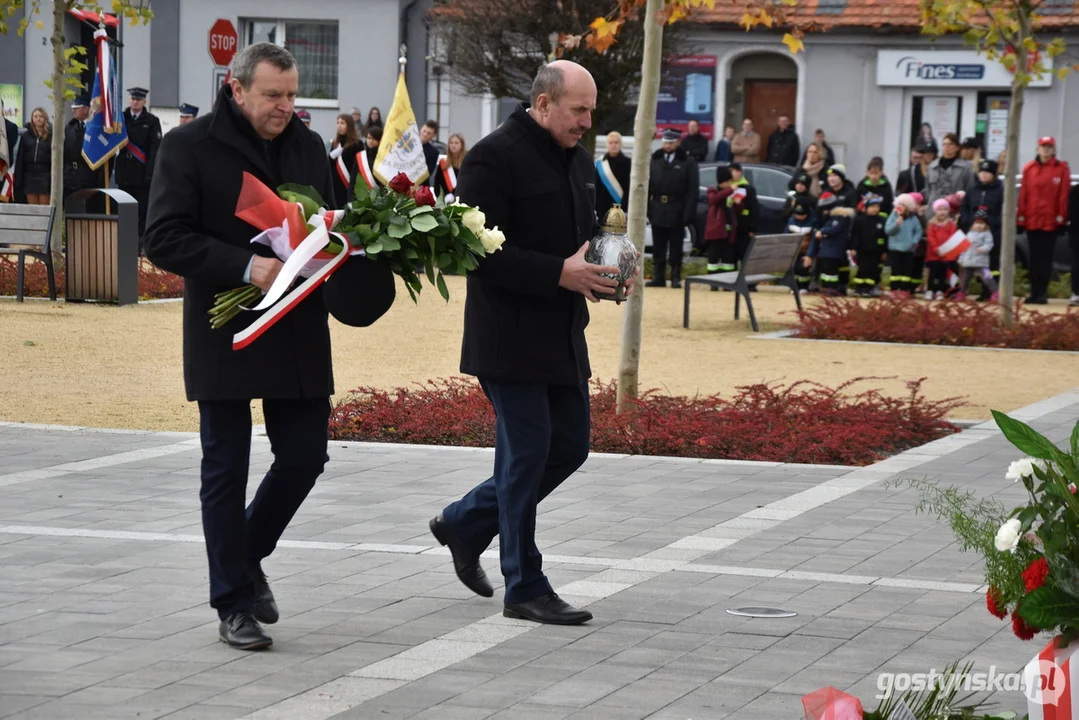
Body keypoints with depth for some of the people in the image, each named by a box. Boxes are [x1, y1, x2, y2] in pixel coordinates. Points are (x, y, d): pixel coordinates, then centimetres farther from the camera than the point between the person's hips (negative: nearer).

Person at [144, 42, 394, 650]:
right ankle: (234, 605, 12)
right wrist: (246, 266, -23)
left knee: (305, 456, 5)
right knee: (226, 469, 3)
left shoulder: (308, 145, 10)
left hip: (299, 333, 5)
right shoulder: (190, 146, -7)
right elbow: (165, 239, -13)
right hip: (225, 334, -5)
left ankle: (248, 555, 30)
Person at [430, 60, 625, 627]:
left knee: (569, 446, 12)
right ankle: (525, 589, 4)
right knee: (526, 452, -5)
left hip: (562, 335, 9)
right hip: (510, 337, -9)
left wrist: (605, 266, 4)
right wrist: (560, 273, -25)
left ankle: (464, 524, 28)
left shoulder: (579, 160, 14)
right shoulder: (494, 158, -14)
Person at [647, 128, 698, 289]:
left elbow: (693, 190, -4)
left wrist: (688, 214, -12)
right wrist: (646, 209, -3)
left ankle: (676, 278, 9)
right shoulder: (654, 160, 6)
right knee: (658, 248, 7)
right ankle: (658, 277, 12)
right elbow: (647, 186, 5)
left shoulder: (688, 163, -1)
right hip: (657, 212, 2)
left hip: (676, 213, -2)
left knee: (675, 249, 4)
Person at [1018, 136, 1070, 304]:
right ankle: (1034, 292, 11)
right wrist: (1021, 217, 0)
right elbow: (1023, 193, 4)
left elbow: (1064, 194, -3)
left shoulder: (1061, 168, 0)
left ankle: (1042, 293, 3)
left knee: (1046, 258, 1)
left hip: (1051, 220, -2)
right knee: (1035, 258, 7)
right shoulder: (1029, 169, 5)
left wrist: (1062, 216, -7)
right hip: (1032, 220, 2)